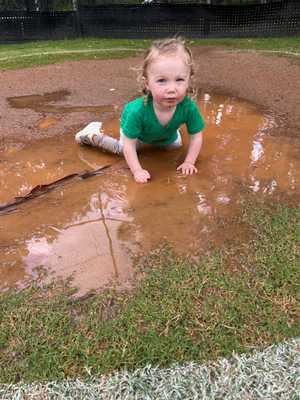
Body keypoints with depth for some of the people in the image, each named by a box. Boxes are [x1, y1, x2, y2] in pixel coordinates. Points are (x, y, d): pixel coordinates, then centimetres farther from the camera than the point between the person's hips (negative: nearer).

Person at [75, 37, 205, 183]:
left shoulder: (189, 107, -41)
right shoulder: (138, 110, -46)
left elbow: (196, 136, -24)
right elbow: (129, 144, -33)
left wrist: (189, 162, -25)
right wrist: (137, 171, -34)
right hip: (132, 122, -3)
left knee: (176, 144, 23)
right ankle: (93, 135, 30)